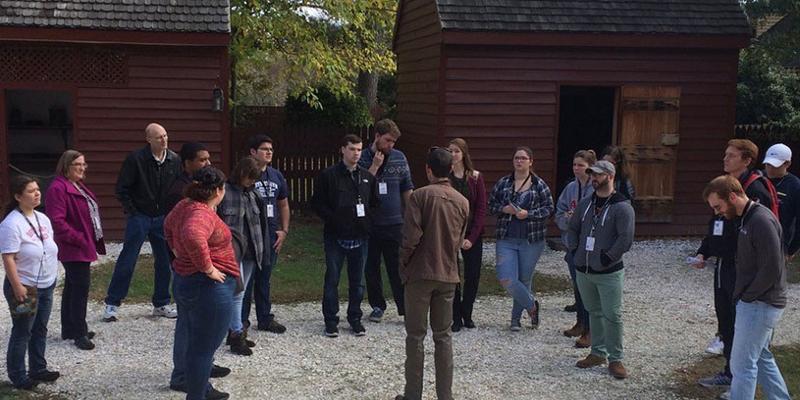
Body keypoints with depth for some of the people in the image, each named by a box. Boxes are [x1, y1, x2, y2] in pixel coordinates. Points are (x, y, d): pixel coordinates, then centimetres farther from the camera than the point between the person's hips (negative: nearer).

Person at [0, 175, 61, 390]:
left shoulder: (42, 219, 8)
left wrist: (51, 278, 17)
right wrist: (17, 288, -24)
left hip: (46, 285, 8)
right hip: (25, 288, -8)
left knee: (40, 330, 17)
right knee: (22, 333, 2)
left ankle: (38, 369, 29)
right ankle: (18, 377, 13)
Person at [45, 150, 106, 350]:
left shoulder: (79, 187, 16)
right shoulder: (58, 189, -16)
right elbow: (57, 221, -23)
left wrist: (93, 241, 13)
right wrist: (79, 240, -21)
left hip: (83, 247, 10)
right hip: (73, 249, -10)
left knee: (73, 287, 16)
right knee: (81, 287, -9)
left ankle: (69, 329, 26)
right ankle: (79, 333, -4)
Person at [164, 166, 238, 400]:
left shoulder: (184, 205, 6)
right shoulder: (203, 214, -23)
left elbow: (169, 225, 27)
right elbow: (193, 236, -44)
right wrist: (208, 268, -32)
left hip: (185, 281, 11)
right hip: (209, 287, -10)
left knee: (197, 343, 23)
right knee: (204, 348, -1)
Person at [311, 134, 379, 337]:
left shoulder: (368, 177, 9)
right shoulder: (328, 175, -3)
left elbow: (375, 204, 16)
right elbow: (317, 203, -4)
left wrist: (366, 218, -1)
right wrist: (334, 219, -13)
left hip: (360, 236, 3)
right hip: (335, 236, -3)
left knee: (357, 280, 9)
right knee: (332, 279, 3)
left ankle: (355, 318, 21)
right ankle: (331, 321, 12)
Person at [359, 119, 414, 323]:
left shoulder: (399, 158, 5)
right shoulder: (362, 159, -1)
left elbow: (407, 189, 9)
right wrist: (375, 166, -14)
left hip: (394, 223, 0)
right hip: (369, 223, 0)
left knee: (398, 268, 0)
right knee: (371, 268, 8)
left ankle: (405, 308, 5)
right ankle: (377, 306, 22)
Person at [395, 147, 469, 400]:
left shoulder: (420, 196, -11)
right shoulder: (462, 202, 4)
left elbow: (411, 237, -15)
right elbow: (459, 241, 9)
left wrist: (403, 265, -1)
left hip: (420, 274, -4)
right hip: (448, 275, 4)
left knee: (416, 336, 5)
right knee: (443, 336, 11)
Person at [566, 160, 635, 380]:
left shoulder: (622, 207, -11)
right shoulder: (585, 204, 10)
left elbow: (626, 239, -17)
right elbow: (572, 228, 19)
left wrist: (607, 258, -16)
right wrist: (575, 251, 7)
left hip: (609, 273, -6)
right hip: (583, 271, 6)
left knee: (612, 316, -3)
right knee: (594, 312, 16)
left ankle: (615, 359, 7)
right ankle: (598, 353, 28)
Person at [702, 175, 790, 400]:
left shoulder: (761, 221, -20)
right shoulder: (747, 219, 10)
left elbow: (771, 270, -23)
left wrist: (746, 297, -15)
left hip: (759, 305, -10)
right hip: (756, 303, 10)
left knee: (742, 365, -4)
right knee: (761, 358, 19)